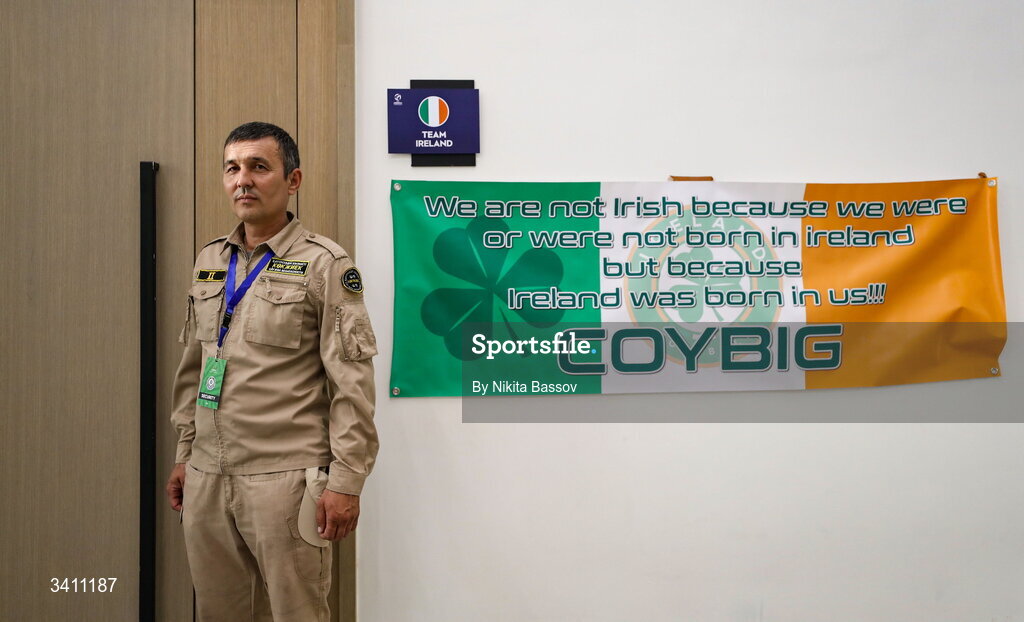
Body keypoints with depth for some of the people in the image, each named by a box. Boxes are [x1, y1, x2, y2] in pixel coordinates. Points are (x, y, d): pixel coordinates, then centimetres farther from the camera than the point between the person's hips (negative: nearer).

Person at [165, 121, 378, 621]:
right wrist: (184, 454, 18)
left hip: (284, 479, -6)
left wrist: (345, 481, -14)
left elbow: (353, 383, -11)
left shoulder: (324, 265, -7)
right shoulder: (209, 261, 13)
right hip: (206, 477, 6)